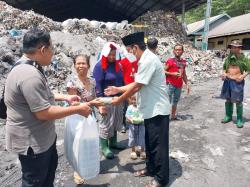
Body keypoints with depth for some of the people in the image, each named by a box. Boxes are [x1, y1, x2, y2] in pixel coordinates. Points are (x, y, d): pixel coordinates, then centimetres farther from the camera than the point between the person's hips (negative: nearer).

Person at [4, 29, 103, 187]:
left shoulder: (29, 68, 4)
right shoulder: (30, 75, -31)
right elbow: (43, 113, -30)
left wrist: (65, 97, 11)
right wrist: (77, 109, -22)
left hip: (42, 136, 10)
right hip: (31, 141, -10)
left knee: (50, 167, 30)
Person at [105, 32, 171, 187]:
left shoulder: (148, 60, -22)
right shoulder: (145, 60, 10)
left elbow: (136, 87, -21)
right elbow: (137, 84, 13)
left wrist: (119, 100, -8)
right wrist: (118, 89, 12)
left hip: (157, 110, -10)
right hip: (151, 109, 10)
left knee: (158, 144, 5)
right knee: (150, 142, 21)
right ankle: (151, 168, 39)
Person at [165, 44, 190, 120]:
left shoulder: (183, 62, 11)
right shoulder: (170, 61, -8)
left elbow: (184, 74, 18)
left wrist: (187, 84, 15)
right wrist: (172, 73, -22)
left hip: (179, 85, 6)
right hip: (170, 84, -6)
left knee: (175, 102, 15)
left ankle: (173, 116, 27)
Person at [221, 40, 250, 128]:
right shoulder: (228, 58, 8)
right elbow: (224, 67, 20)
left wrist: (243, 76, -17)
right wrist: (223, 73, 1)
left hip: (237, 82, -5)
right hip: (228, 80, 5)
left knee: (238, 101, -1)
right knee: (228, 99, 13)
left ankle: (239, 120, 11)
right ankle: (228, 116, 28)